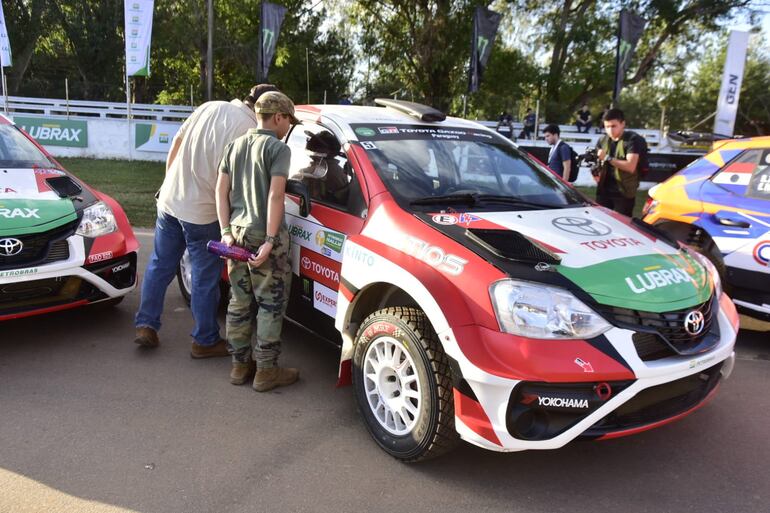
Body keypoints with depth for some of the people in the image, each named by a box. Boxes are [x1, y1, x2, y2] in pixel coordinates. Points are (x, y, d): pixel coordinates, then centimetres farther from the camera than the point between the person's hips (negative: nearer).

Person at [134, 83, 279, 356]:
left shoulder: (209, 107, 5)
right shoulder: (248, 129, -17)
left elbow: (176, 143, 11)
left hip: (169, 200, 7)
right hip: (202, 213, -7)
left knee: (160, 265, 19)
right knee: (205, 279, 7)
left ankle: (146, 326, 29)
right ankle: (205, 341, 19)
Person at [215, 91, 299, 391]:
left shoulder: (234, 147, 13)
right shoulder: (278, 148, -8)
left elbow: (221, 191, 7)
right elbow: (275, 195, -18)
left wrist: (227, 231, 3)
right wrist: (270, 240, -19)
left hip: (237, 233, 7)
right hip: (263, 235, -7)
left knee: (240, 302, 14)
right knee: (271, 304, 2)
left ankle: (240, 365, 23)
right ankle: (266, 371, 8)